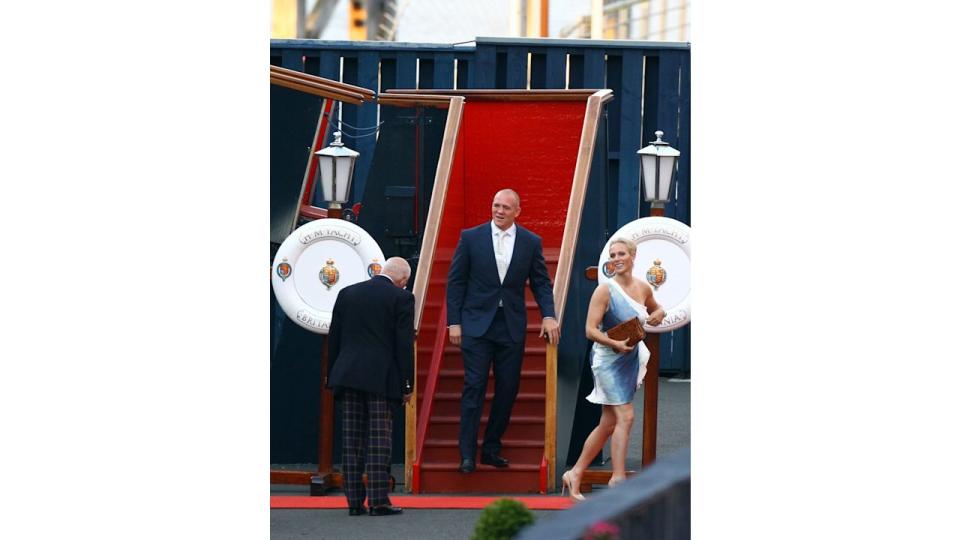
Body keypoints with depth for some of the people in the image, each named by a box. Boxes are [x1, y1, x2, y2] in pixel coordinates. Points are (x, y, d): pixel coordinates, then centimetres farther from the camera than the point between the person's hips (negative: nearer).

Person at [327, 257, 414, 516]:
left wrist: (333, 376, 17)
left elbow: (334, 338, 11)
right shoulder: (401, 298, -4)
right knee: (380, 439, -2)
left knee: (352, 439, 7)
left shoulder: (347, 294, 9)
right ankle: (378, 501, -5)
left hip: (348, 376, 4)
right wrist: (407, 384, -2)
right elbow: (404, 343, -7)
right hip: (381, 378, -4)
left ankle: (355, 501, 6)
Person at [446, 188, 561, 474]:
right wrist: (454, 322, -4)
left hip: (512, 326, 2)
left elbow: (541, 283, 7)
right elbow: (455, 281, 2)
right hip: (477, 324, -2)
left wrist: (548, 315, -9)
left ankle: (491, 449, 16)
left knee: (508, 388, 4)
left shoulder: (531, 242, 4)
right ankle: (468, 454, -4)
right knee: (474, 386, -6)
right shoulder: (471, 237, -1)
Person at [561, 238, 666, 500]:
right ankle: (618, 477, -14)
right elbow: (590, 330, -15)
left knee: (608, 424, 10)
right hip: (609, 360, -7)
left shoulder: (643, 288, 6)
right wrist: (615, 343, -30)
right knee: (625, 417, -18)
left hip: (632, 359, 7)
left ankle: (575, 474, 20)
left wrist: (658, 315, 3)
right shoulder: (605, 291, -12)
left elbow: (656, 309, 27)